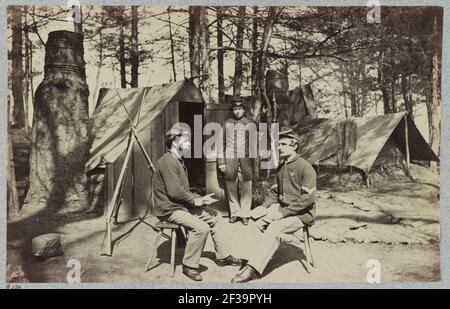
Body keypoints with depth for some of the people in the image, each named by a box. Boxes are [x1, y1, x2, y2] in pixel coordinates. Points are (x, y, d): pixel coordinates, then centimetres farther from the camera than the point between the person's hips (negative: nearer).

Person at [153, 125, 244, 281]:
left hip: (183, 205, 11)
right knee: (201, 227, -27)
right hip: (169, 209, -11)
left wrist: (199, 199, 4)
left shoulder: (179, 161, 17)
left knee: (214, 217, 9)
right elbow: (175, 192, -25)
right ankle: (189, 266, -10)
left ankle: (223, 257, 18)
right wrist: (195, 201, -13)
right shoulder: (168, 161, -18)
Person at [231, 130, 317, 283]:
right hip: (282, 207, 8)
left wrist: (283, 212, -23)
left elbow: (308, 198, -19)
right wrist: (264, 206, 3)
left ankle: (252, 269, -32)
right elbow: (275, 192, 21)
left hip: (301, 213, -8)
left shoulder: (306, 168, -12)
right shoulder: (280, 167, 12)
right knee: (256, 218, -13)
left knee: (274, 228, -31)